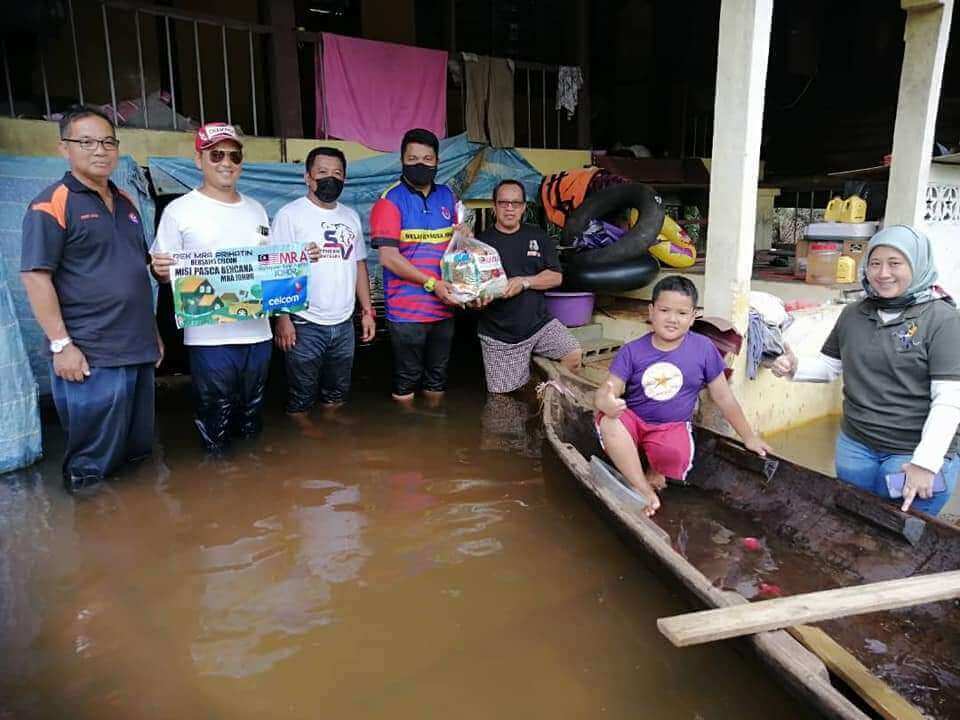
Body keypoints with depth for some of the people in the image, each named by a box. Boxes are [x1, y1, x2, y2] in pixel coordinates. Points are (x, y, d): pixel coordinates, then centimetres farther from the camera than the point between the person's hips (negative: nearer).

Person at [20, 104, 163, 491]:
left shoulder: (125, 202, 14)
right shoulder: (52, 204, -8)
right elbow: (35, 276, -13)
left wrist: (153, 331, 19)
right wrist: (61, 344, -18)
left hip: (138, 349, 7)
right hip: (90, 357, -7)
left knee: (139, 452, 18)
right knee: (92, 467, 2)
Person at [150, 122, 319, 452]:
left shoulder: (257, 210, 13)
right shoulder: (179, 211, -3)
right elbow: (163, 273, -2)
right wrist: (160, 271, -25)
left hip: (258, 334, 5)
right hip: (210, 338, -5)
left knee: (252, 422, 18)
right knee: (214, 427, 4)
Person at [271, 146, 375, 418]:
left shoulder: (351, 216, 11)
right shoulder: (290, 215, -7)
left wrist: (367, 310, 10)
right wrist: (282, 318, -16)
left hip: (344, 323, 5)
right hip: (305, 324, -5)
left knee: (337, 391, 19)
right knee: (301, 395, 6)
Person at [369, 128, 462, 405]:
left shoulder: (447, 196, 8)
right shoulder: (390, 201, -9)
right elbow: (389, 257, -17)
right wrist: (432, 283, -21)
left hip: (444, 307, 5)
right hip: (407, 309, -5)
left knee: (437, 376, 19)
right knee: (407, 380, 9)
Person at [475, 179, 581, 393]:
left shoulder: (538, 237, 9)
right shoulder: (482, 242, 0)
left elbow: (556, 277, 3)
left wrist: (524, 282, -13)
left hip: (539, 322, 2)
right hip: (498, 335, -2)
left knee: (574, 356, -14)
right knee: (502, 395, -3)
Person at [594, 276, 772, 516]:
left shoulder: (703, 349, -5)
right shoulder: (632, 351, -7)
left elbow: (724, 397, 4)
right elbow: (606, 391, -14)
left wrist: (748, 437, 10)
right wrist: (605, 401, -41)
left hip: (672, 427, 0)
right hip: (632, 419, 1)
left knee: (675, 456, -35)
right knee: (608, 421, -34)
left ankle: (656, 470, 4)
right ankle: (643, 489, -20)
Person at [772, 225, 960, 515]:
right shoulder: (853, 314, 4)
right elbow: (829, 366, 14)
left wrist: (925, 463, -22)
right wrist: (794, 368, -8)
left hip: (914, 455, -5)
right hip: (855, 447, 5)